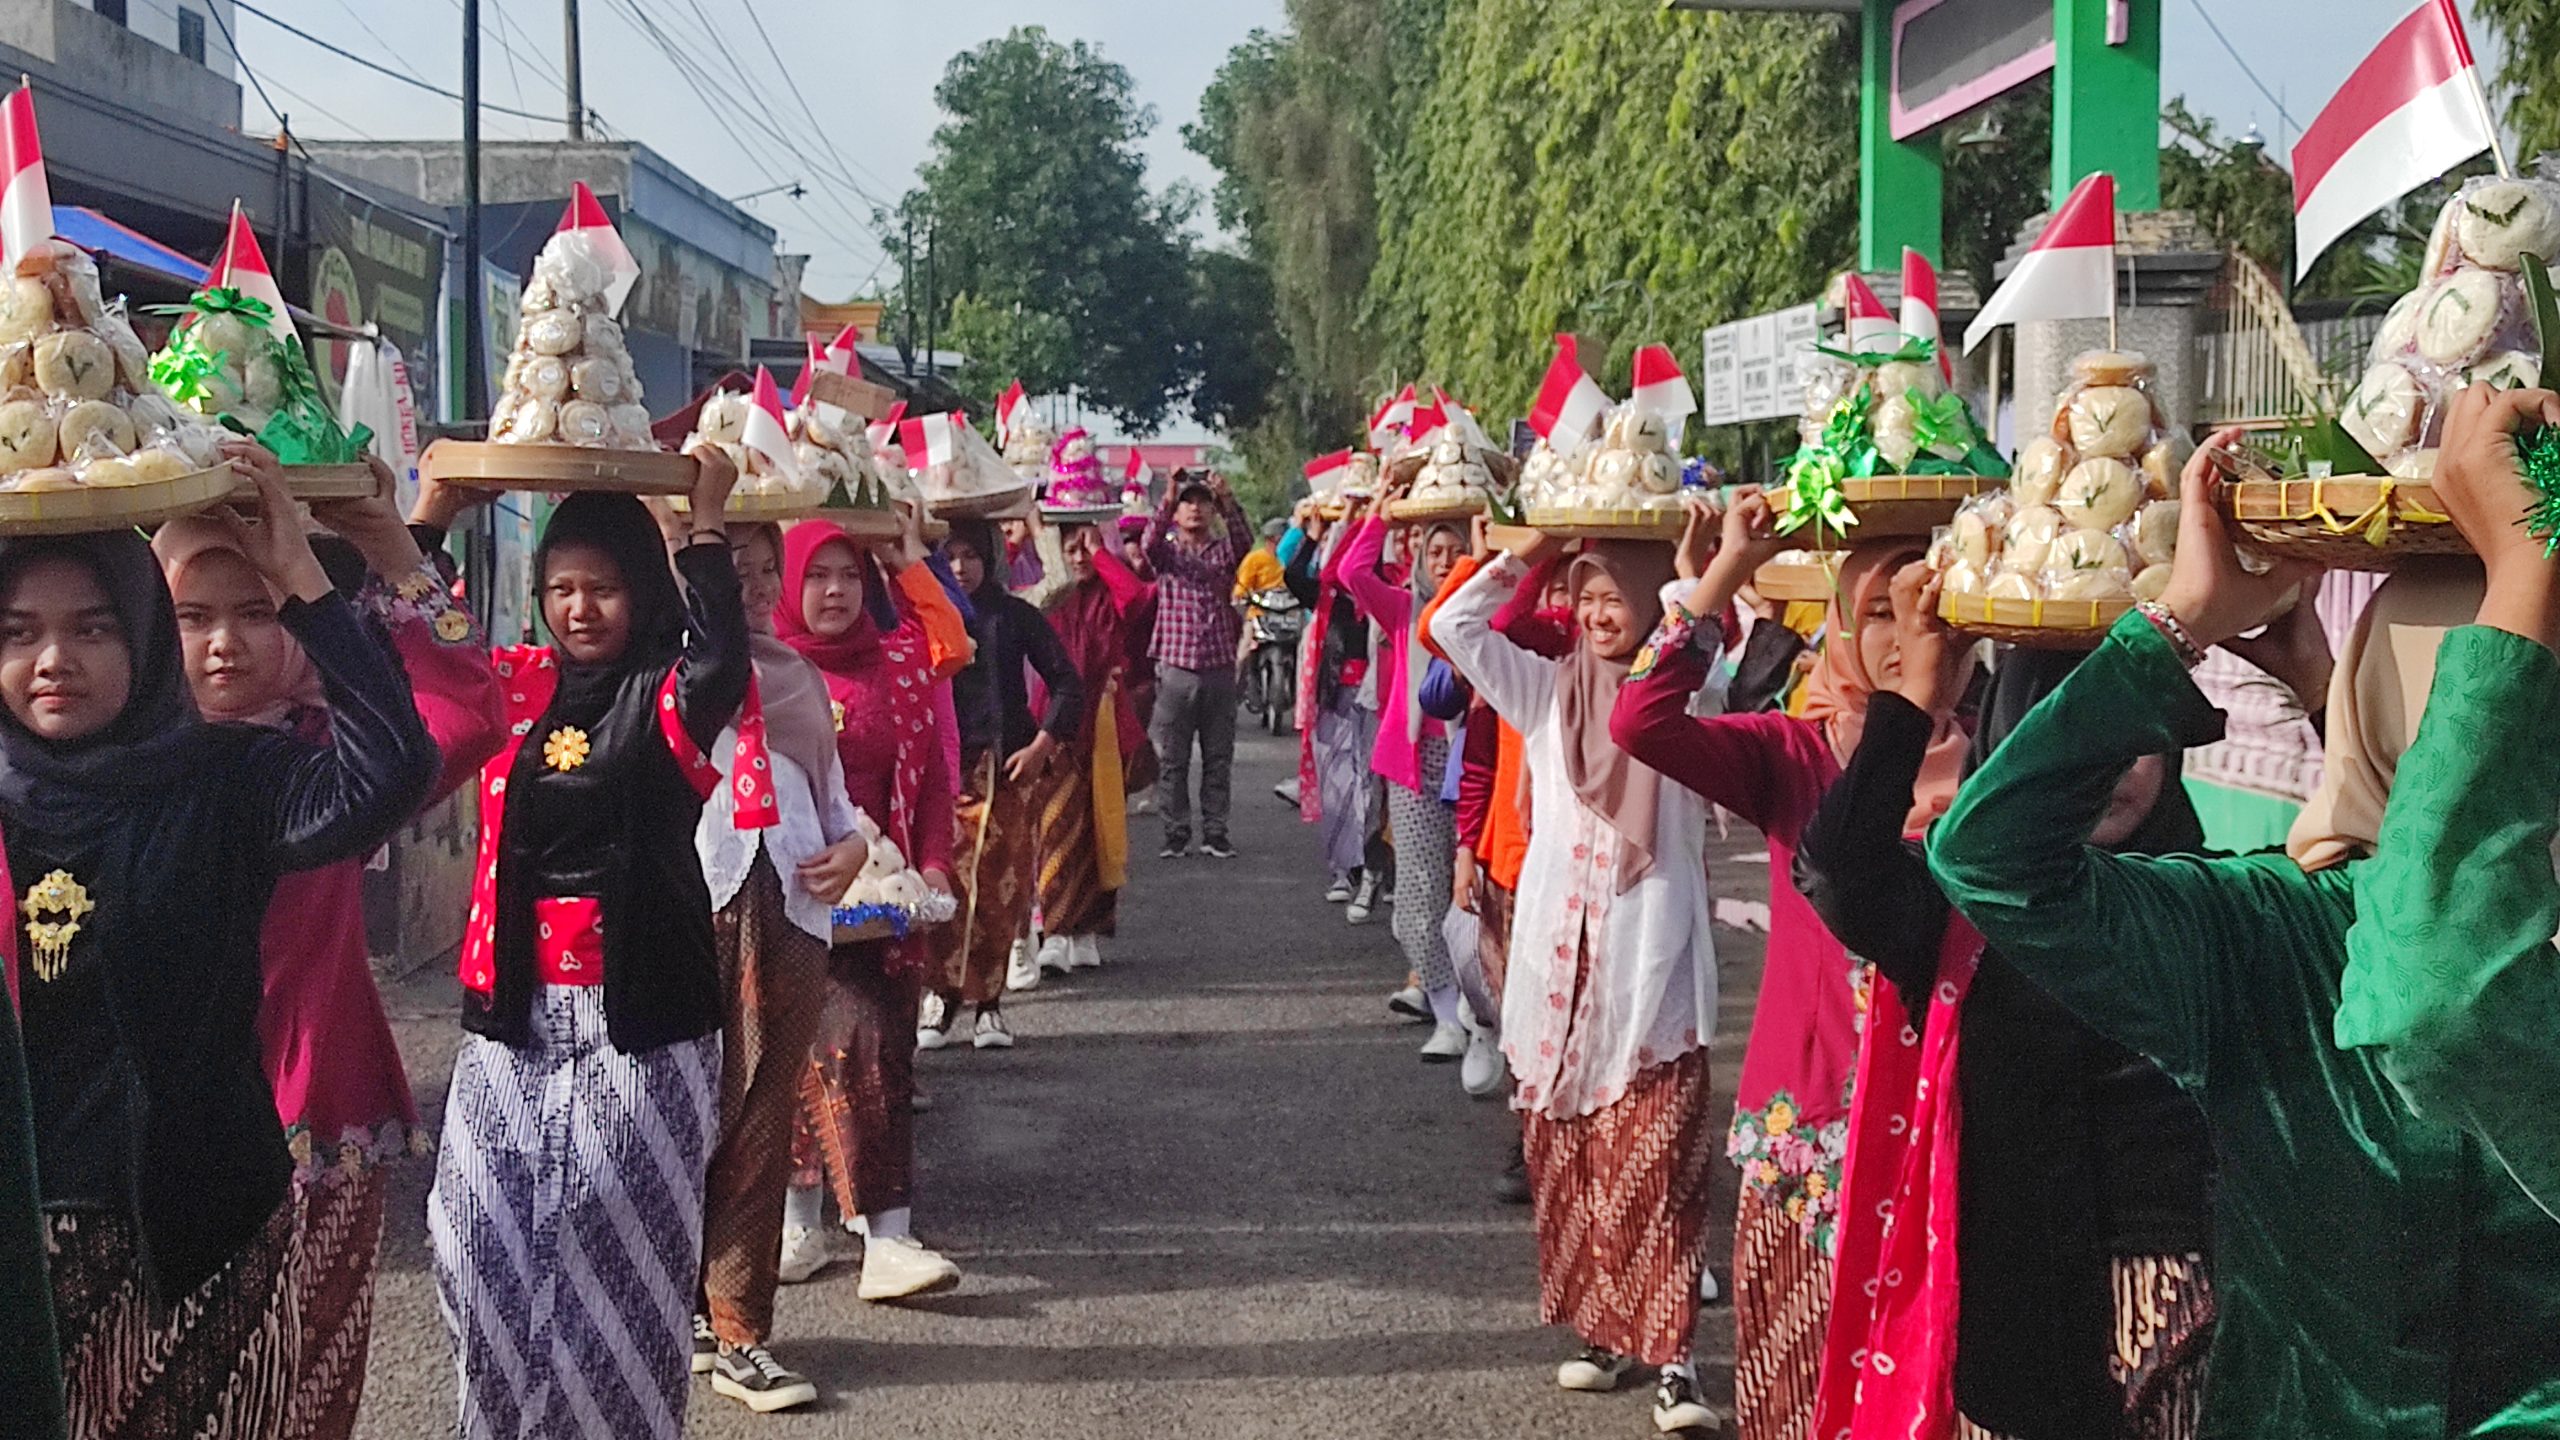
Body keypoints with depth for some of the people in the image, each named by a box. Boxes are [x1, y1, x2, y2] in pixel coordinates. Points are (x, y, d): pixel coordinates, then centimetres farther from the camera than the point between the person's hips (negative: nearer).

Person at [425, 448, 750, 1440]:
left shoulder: (670, 699, -3)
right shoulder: (516, 687, 9)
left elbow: (722, 664, -25)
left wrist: (705, 524, -22)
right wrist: (432, 514, -2)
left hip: (641, 1020, -4)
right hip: (513, 1014, 4)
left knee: (619, 1254, 1)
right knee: (491, 1246, 6)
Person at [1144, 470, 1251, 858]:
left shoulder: (1224, 551, 10)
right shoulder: (1167, 551, 7)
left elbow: (1244, 540, -11)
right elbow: (1151, 541, -15)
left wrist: (1228, 500, -27)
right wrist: (1167, 499, -29)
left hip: (1219, 667, 1)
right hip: (1175, 666, -1)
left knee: (1219, 757, 5)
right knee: (1172, 759, 2)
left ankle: (1215, 833, 13)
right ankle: (1176, 833, 9)